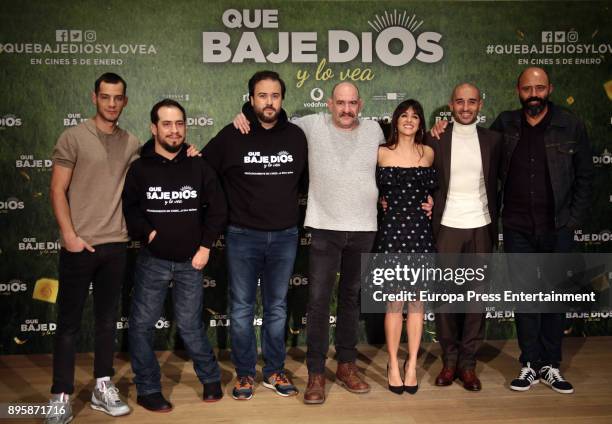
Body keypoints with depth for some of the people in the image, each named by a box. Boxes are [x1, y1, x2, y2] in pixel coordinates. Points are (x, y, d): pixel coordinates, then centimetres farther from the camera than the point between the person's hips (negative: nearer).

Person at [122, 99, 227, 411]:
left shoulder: (198, 166, 1)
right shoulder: (139, 168, -2)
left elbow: (217, 208, 5)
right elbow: (127, 209, 1)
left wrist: (205, 246, 0)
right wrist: (147, 233, -12)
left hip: (190, 261, 0)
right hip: (152, 260, 0)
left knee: (190, 325, 7)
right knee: (142, 325, 3)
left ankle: (211, 379, 28)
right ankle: (147, 389, 19)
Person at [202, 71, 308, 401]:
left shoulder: (296, 136, 3)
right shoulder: (231, 136, -4)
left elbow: (307, 178, 14)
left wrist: (291, 206, 6)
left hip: (284, 237, 2)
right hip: (243, 237, -2)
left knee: (277, 308, 12)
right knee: (242, 309, 6)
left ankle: (274, 371, 25)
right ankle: (245, 373, 21)